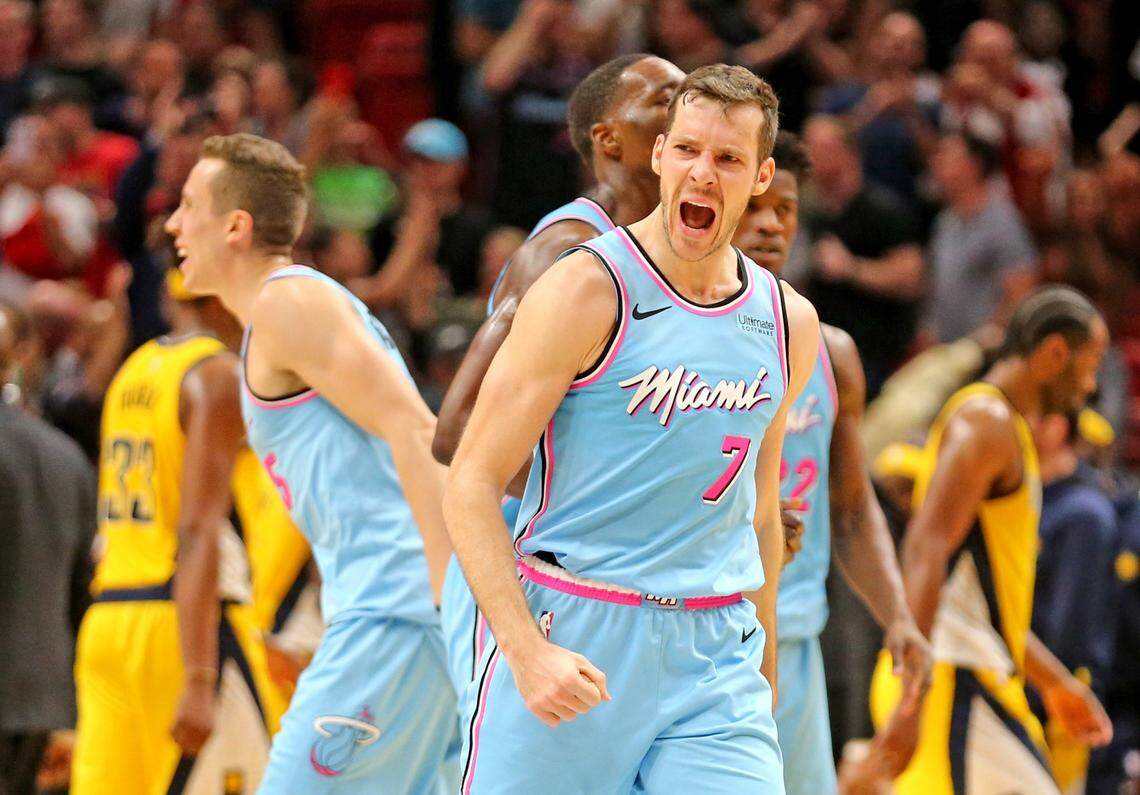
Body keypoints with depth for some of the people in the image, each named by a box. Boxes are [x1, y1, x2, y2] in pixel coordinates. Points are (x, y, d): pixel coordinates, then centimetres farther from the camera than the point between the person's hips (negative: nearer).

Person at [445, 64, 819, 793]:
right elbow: (471, 486, -10)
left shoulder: (790, 324, 10)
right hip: (570, 641, -4)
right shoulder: (587, 291, -7)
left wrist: (765, 678, 23)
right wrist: (526, 650, -21)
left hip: (714, 652, 4)